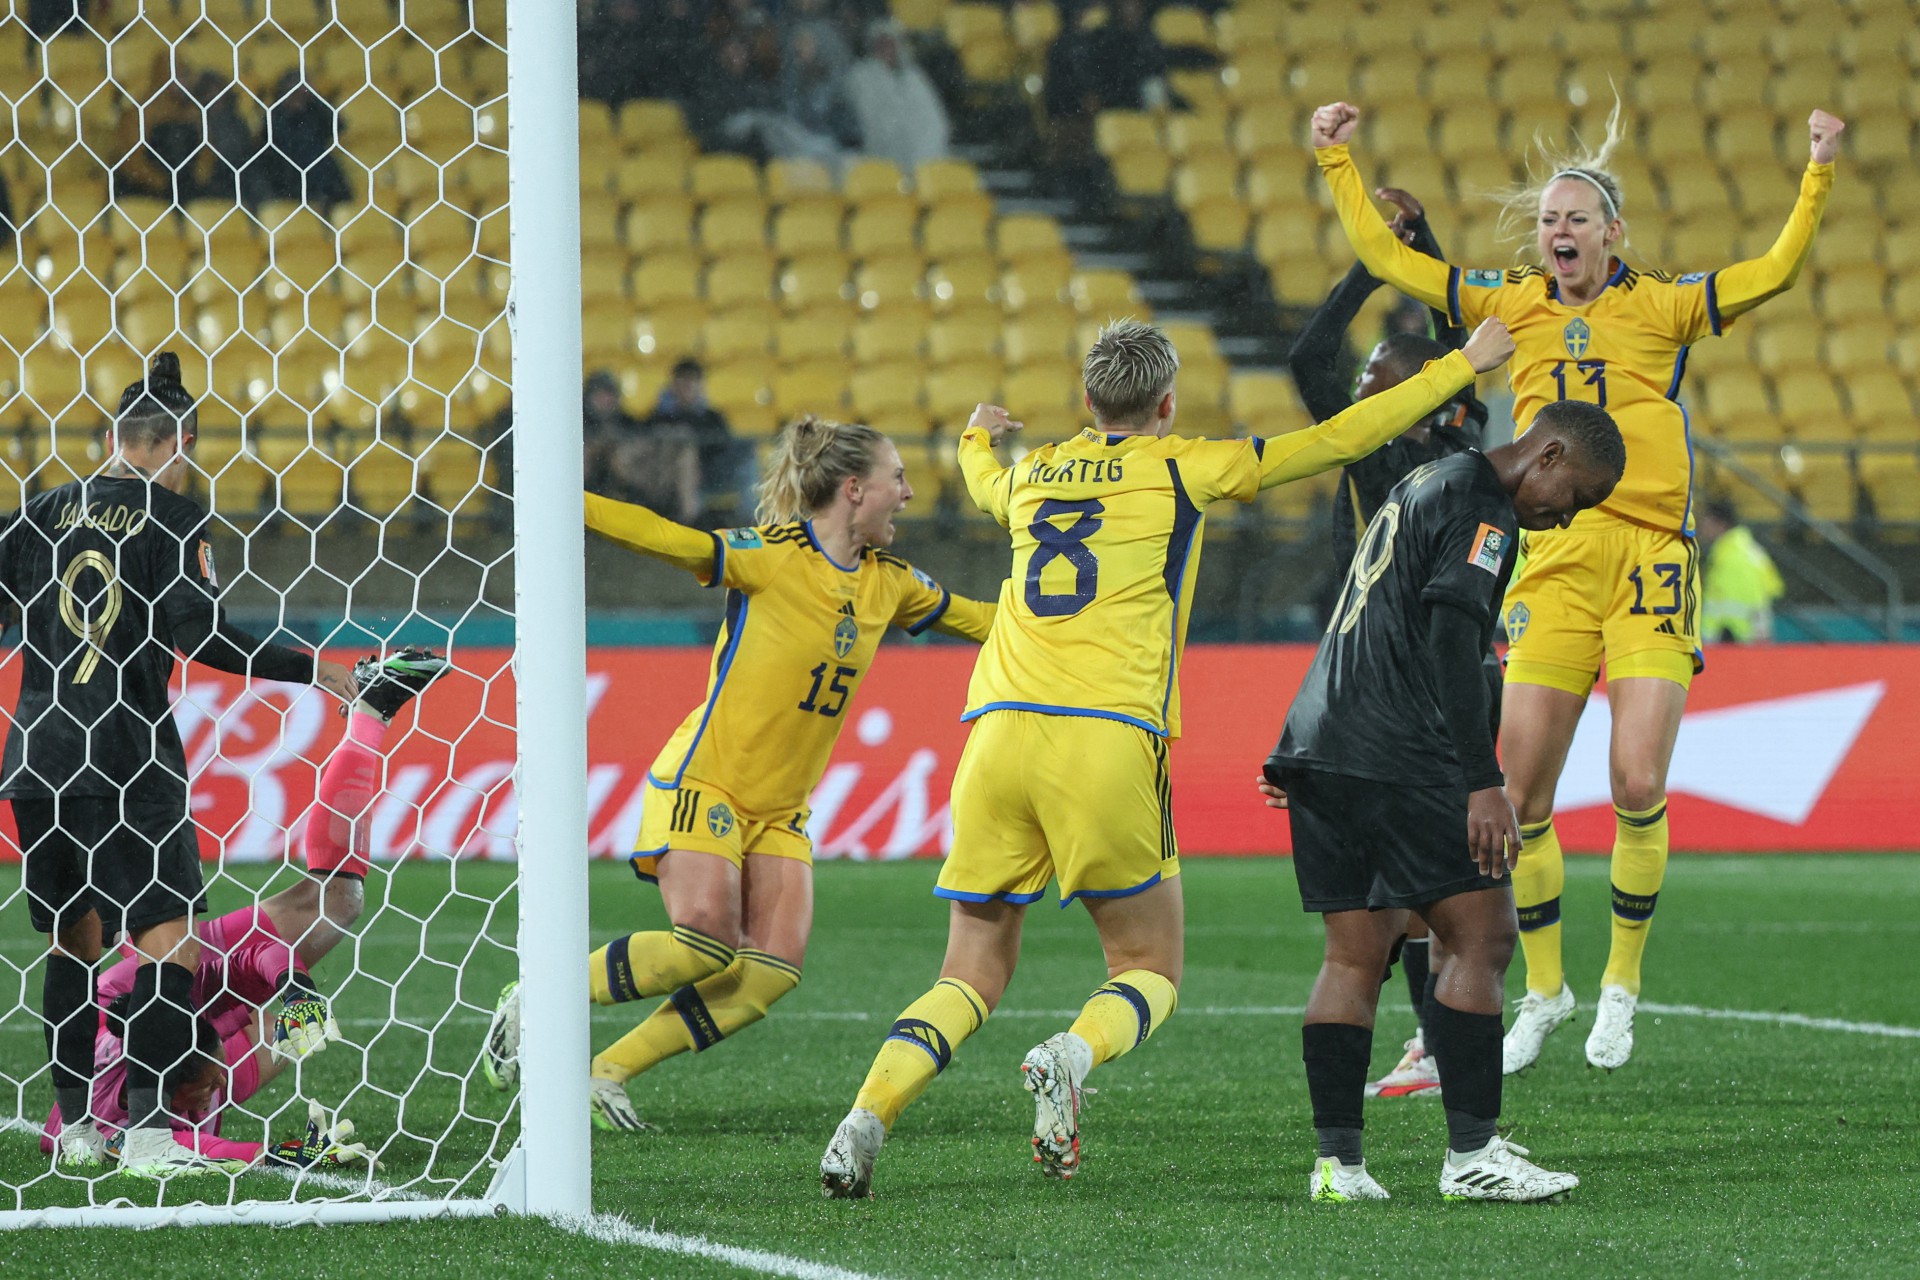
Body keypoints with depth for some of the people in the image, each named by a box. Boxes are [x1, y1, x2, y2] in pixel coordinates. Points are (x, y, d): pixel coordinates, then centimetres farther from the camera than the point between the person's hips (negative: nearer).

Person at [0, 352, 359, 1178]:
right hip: (132, 759, -5)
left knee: (73, 936, 16)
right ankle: (145, 1129, -17)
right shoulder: (173, 517, -4)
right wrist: (307, 670, -6)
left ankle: (74, 1125, 18)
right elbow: (199, 636, -13)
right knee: (168, 936, -5)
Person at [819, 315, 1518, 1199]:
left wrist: (977, 437, 72)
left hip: (999, 730, 4)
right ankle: (1072, 1057, -23)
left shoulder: (1030, 472, 21)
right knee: (1151, 970, 9)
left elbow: (982, 481, 48)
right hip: (1108, 742, -4)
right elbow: (1340, 439, 13)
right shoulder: (1180, 468, 9)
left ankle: (865, 1117, -15)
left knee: (973, 976, 9)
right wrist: (1462, 366, 24)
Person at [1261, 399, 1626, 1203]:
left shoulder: (1424, 484, 24)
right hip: (1397, 759, -10)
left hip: (1321, 745, 10)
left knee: (1355, 954, 9)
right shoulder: (1484, 510, -8)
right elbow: (1450, 640, -19)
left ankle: (1336, 1161, 4)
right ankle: (1471, 1152, -7)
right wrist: (1482, 783, -23)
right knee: (1481, 934, -5)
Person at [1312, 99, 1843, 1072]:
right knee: (1521, 792, -1)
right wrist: (1338, 165, 16)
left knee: (1639, 787, -10)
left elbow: (1775, 271, -2)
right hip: (1553, 567, 2)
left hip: (1649, 561, -2)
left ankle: (1622, 982, 10)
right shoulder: (1515, 305, 13)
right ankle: (1543, 990, 16)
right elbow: (1387, 259, 18)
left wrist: (1818, 173, -12)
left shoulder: (1660, 306, 6)